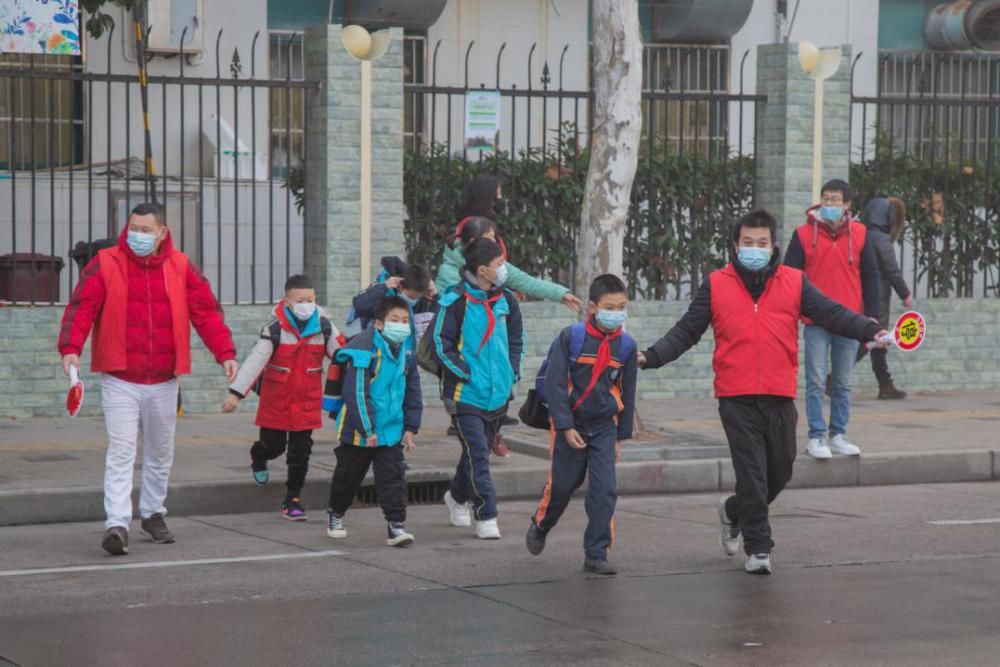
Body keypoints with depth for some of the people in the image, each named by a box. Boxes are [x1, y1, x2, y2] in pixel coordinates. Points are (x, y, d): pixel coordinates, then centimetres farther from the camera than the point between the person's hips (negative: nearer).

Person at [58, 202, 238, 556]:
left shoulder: (181, 268, 3)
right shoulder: (106, 264, -4)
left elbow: (207, 312, 1)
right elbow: (81, 307, -12)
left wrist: (225, 352, -11)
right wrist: (71, 347, -28)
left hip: (163, 381, 3)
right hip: (119, 380, -3)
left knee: (160, 453, 15)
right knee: (121, 451, -12)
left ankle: (152, 513, 32)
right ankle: (117, 525, -15)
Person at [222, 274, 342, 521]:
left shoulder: (324, 327, -3)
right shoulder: (275, 329, -13)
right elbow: (255, 361, -17)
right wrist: (236, 392, -22)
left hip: (307, 401, 2)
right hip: (276, 401, -2)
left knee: (301, 451, 3)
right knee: (274, 445, 9)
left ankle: (293, 499, 13)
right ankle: (258, 457, 46)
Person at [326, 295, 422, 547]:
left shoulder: (406, 351, 2)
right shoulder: (365, 350, -19)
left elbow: (413, 392, 11)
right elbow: (357, 393, -21)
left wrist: (410, 427, 7)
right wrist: (367, 429, -22)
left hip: (391, 430, 4)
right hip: (358, 431, -4)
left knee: (393, 477, -4)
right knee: (348, 476, 13)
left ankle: (396, 525, -2)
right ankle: (336, 516, 35)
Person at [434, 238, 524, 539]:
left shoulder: (506, 301, 6)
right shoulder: (455, 302, -13)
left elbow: (517, 339, 20)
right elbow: (440, 342, -11)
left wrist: (512, 371, 8)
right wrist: (466, 373, -14)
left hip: (498, 393, 6)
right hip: (467, 393, -6)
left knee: (479, 451, 18)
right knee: (477, 454, -11)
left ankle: (457, 496, 42)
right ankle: (486, 517, -9)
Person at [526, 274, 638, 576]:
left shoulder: (626, 345, -2)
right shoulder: (570, 338, -14)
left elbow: (627, 392, 7)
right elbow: (554, 384, -12)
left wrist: (621, 435, 9)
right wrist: (566, 427, -16)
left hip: (604, 426, 3)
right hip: (569, 424, -2)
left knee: (605, 490, -7)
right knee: (561, 485, 9)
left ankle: (596, 555, -1)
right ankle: (540, 526, 39)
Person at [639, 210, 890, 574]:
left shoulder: (794, 282, 6)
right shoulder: (716, 285, 4)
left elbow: (832, 314, -1)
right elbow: (686, 331, 4)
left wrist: (871, 331, -16)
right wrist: (651, 357, -9)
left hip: (780, 397, 2)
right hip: (736, 398, -2)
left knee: (780, 471, 11)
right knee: (751, 473, -6)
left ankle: (734, 511, 37)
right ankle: (758, 547, 5)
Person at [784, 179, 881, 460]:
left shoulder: (859, 234, 5)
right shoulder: (803, 235, -1)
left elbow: (870, 275, 9)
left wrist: (872, 315, 4)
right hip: (816, 321, -2)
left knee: (843, 383, 9)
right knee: (816, 382, -3)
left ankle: (838, 436, 16)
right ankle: (816, 437, 1)